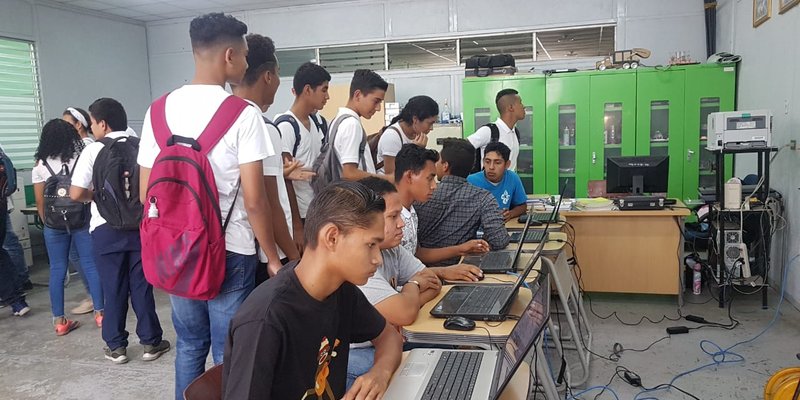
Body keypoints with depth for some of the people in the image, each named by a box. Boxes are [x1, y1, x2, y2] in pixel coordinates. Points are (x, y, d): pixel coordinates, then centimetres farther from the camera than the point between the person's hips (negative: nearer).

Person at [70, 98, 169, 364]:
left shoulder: (93, 151, -8)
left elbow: (76, 194, -13)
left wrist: (96, 195, 6)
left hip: (107, 229, -2)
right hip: (139, 226, 2)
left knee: (113, 288, 8)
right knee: (141, 285, 9)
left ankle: (116, 347, 17)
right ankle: (150, 342, 16)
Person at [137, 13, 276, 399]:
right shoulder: (243, 114, -14)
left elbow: (145, 193, 6)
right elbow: (254, 199, -16)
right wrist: (272, 257, -5)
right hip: (229, 252, -5)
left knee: (189, 345, 20)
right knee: (227, 354, 8)